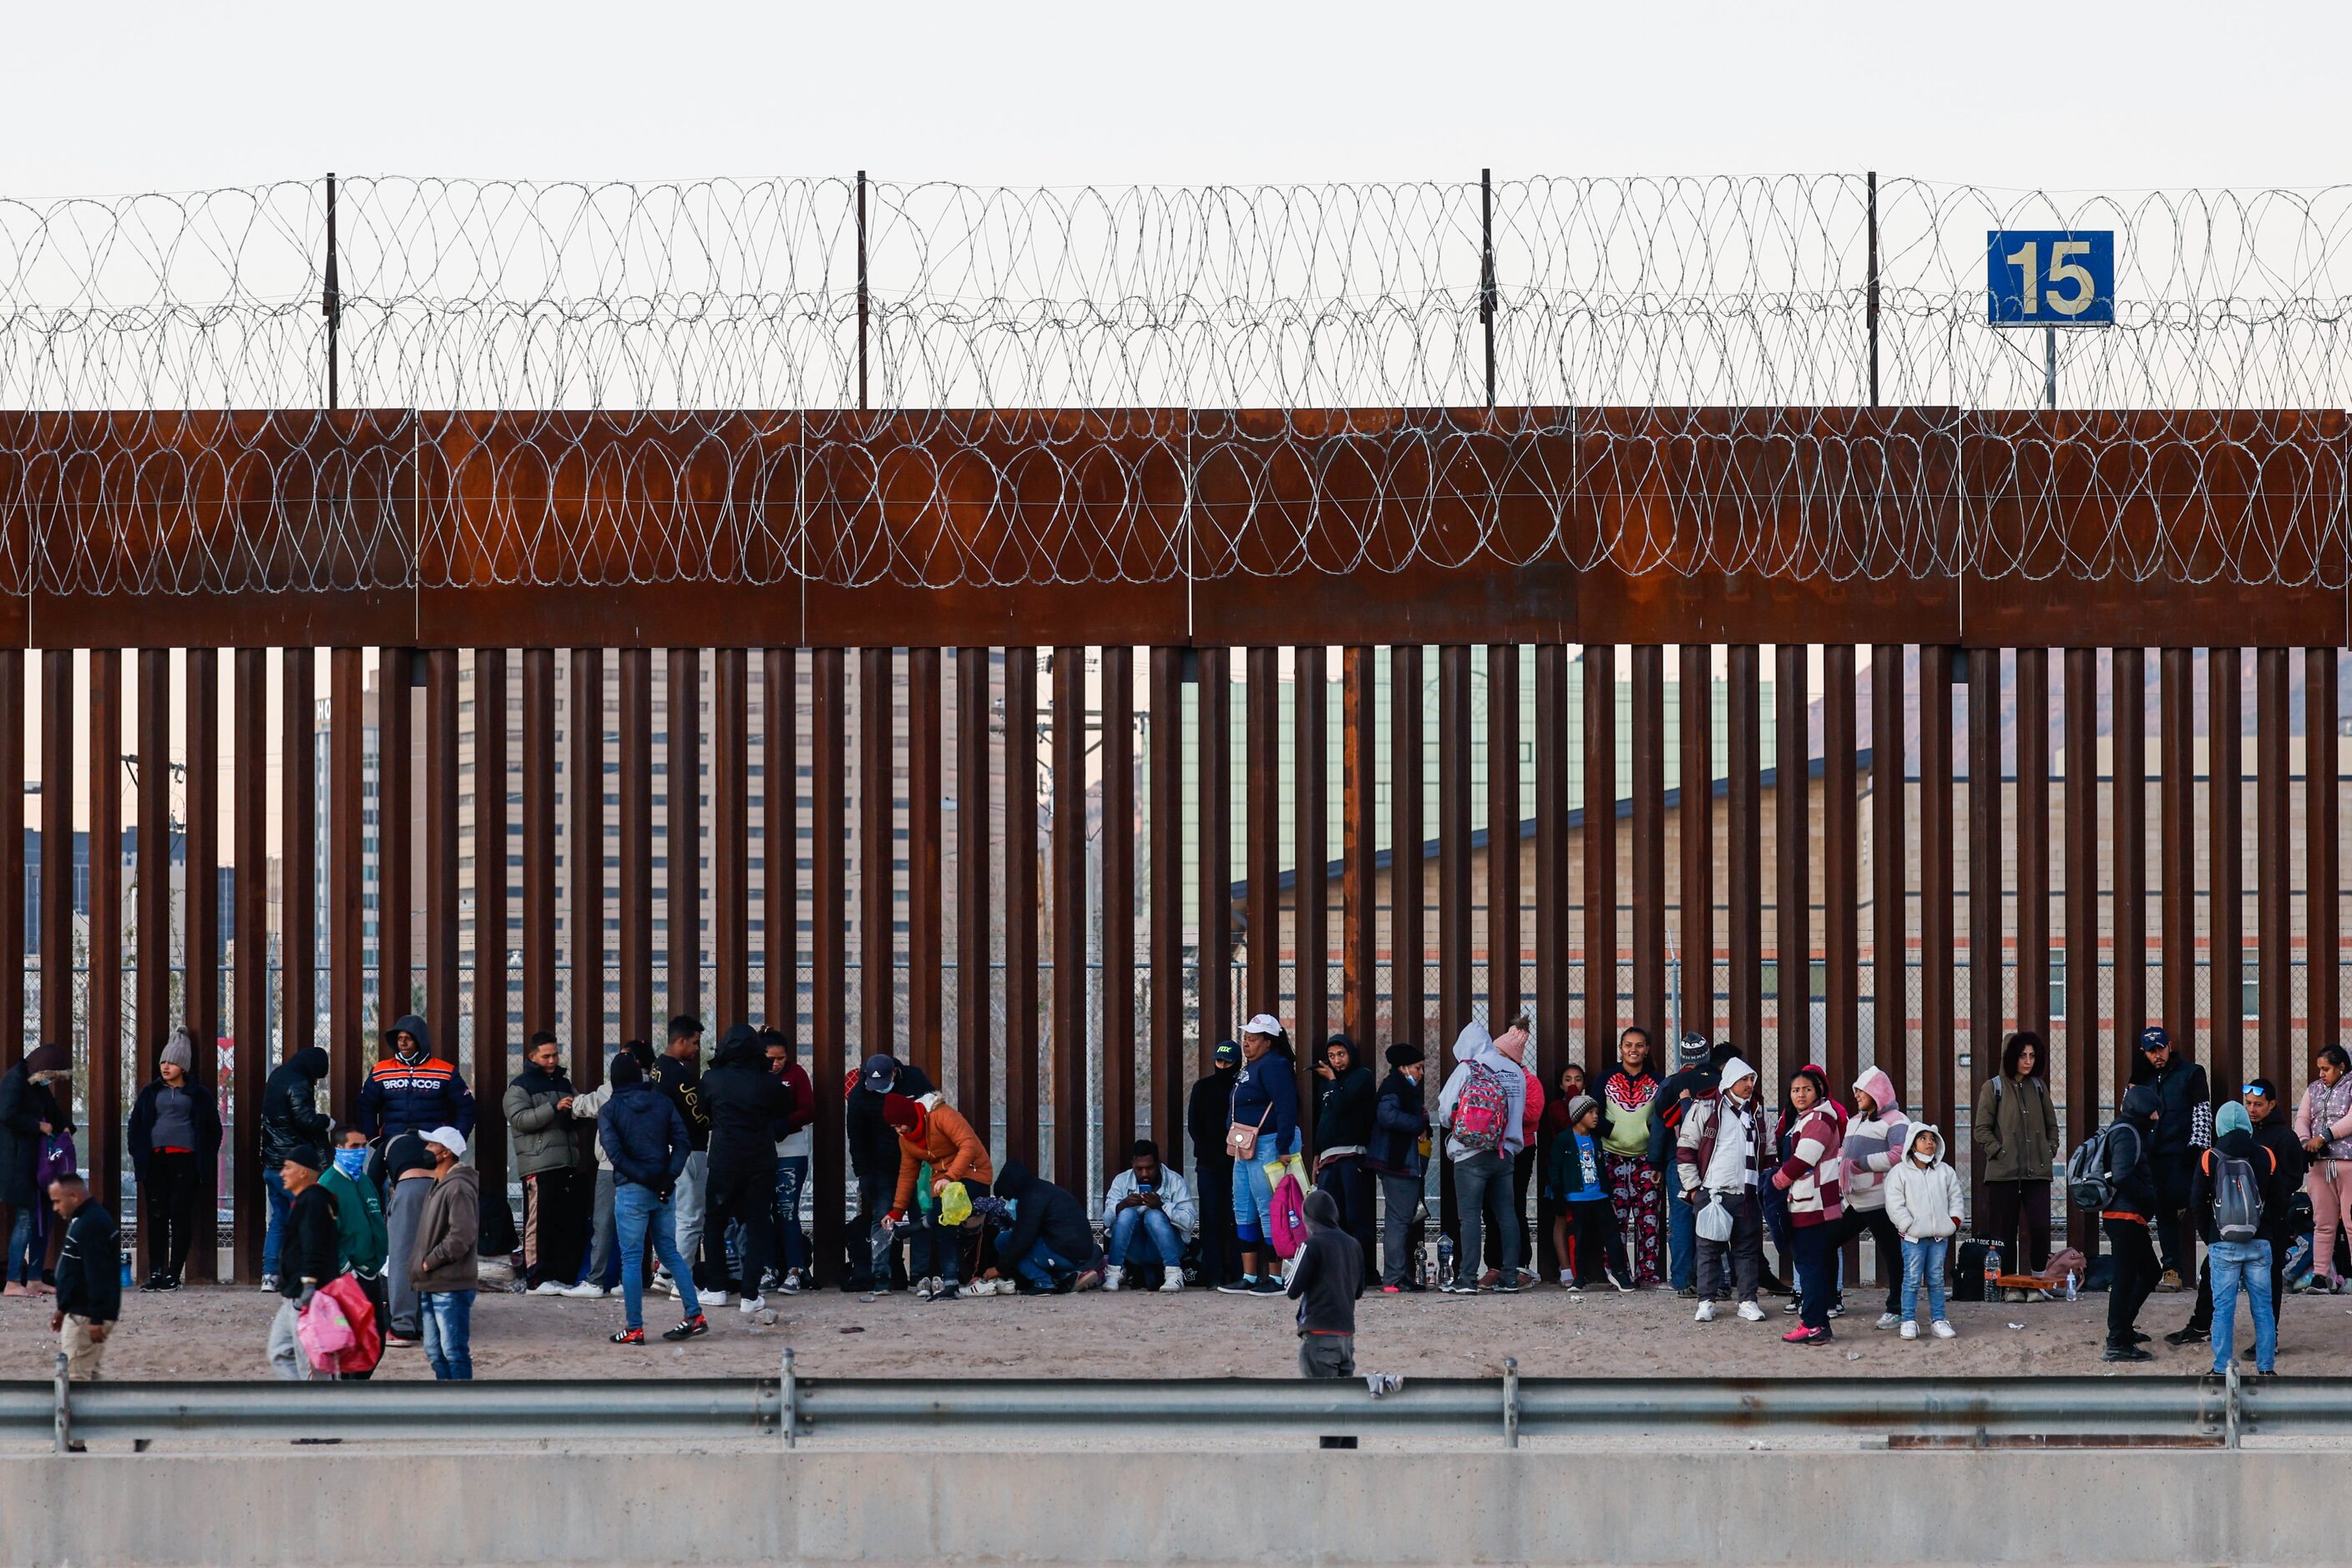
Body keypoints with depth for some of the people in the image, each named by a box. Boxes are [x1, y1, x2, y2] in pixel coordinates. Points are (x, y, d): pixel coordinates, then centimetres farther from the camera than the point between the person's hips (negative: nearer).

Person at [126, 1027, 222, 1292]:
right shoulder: (151, 1093, 14)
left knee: (180, 1215, -6)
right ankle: (155, 1273, 2)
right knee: (156, 1217, 0)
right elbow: (135, 1126, 16)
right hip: (155, 1159, 2)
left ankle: (173, 1274, -4)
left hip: (185, 1159, -2)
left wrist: (205, 1158, 4)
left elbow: (214, 1129, 12)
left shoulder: (196, 1096, 8)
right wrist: (138, 1154, 6)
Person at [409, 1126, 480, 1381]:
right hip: (431, 1284, 11)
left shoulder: (459, 1188, -14)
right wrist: (420, 1267, 12)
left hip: (451, 1287, -11)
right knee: (435, 1351, 13)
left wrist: (429, 1262, -16)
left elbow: (461, 1236, -23)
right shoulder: (438, 1186, 18)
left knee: (454, 1350, -10)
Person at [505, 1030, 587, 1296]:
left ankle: (565, 1276, 10)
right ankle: (537, 1278, -6)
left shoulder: (564, 1083, 23)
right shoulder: (520, 1086, 2)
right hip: (539, 1164, -7)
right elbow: (519, 1119, -13)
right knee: (539, 1223, -8)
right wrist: (555, 1109, -19)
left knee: (569, 1222, 5)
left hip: (568, 1163, 7)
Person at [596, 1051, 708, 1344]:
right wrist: (668, 1176, -8)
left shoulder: (610, 1110, -3)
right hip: (664, 1189, 4)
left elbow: (615, 1152, -14)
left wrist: (644, 1178, -12)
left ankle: (634, 1328, -1)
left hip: (631, 1189, -4)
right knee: (670, 1252, 15)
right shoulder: (663, 1102, 7)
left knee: (631, 1258, 0)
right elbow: (683, 1142, -1)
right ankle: (694, 1316, 10)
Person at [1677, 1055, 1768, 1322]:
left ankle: (1748, 1301, 9)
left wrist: (1757, 1185, 17)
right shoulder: (1704, 1108, -4)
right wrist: (1693, 1188, -7)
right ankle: (1706, 1302, 6)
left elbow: (1761, 1152, 23)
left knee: (1747, 1249, 4)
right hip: (1711, 1193, -4)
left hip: (1746, 1194, 4)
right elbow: (1685, 1150, -4)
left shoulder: (1755, 1112, 12)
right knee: (1708, 1249, 0)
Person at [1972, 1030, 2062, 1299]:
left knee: (2040, 1226, -9)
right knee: (2005, 1229, -2)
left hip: (2037, 1171, 3)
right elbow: (1981, 1129, 1)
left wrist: (2050, 1151, 10)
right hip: (2004, 1173, -3)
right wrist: (1998, 1153, -9)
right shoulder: (1994, 1088, 3)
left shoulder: (2038, 1087, 15)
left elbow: (2051, 1124, 23)